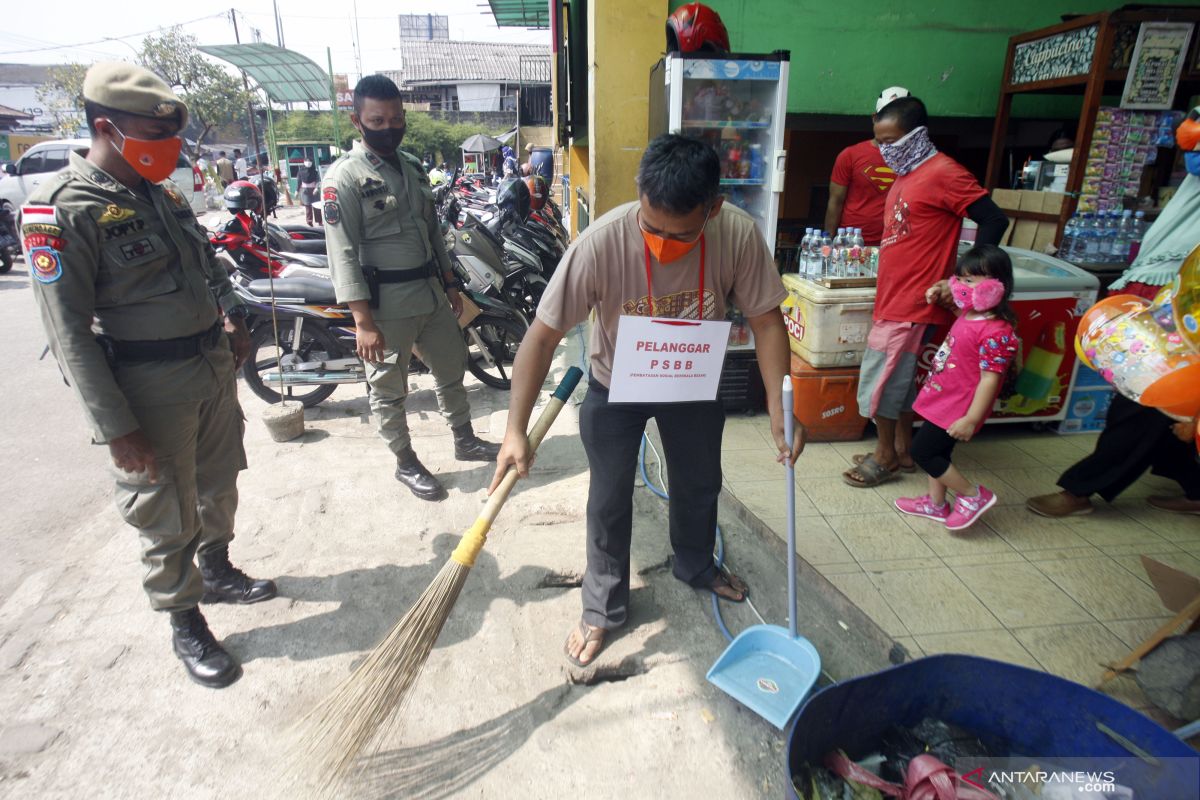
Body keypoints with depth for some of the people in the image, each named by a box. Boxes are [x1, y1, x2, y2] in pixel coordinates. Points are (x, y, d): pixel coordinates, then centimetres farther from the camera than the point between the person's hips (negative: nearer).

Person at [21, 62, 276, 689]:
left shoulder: (162, 193, 8)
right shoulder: (63, 207, -15)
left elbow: (209, 266, 23)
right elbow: (69, 332, -18)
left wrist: (233, 321, 9)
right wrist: (115, 427, -20)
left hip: (214, 367, 8)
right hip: (148, 390, -7)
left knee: (219, 484, 23)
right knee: (167, 519, 6)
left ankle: (217, 573, 46)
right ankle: (184, 623, 26)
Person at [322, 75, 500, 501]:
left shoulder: (413, 166, 11)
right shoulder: (343, 177, -12)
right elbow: (344, 254, -17)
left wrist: (450, 283, 16)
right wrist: (363, 322, -22)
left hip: (430, 292, 7)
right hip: (385, 303, -7)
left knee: (452, 369, 18)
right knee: (389, 390, 7)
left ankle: (465, 440, 36)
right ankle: (406, 463, 24)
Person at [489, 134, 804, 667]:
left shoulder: (739, 235, -28)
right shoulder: (602, 242, -35)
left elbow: (766, 321, -15)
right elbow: (543, 335, -29)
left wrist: (781, 414, -21)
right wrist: (515, 430, -32)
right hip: (616, 388, -2)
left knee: (700, 483, 22)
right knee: (609, 503, 7)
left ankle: (696, 566, 52)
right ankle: (604, 607, 32)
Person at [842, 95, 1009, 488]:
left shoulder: (943, 172, -14)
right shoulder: (906, 175, 13)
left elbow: (994, 221, -16)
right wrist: (874, 254, 10)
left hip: (913, 301, -9)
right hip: (895, 297, 9)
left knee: (880, 378, -2)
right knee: (898, 376, 16)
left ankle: (885, 455, 14)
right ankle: (903, 448, 29)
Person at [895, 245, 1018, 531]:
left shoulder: (996, 332, -25)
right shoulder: (968, 315, 3)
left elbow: (990, 379, -25)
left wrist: (971, 419, -25)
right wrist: (939, 296, 12)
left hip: (957, 407, -10)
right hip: (943, 398, 10)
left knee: (922, 451, -2)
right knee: (937, 451, 19)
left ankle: (973, 495, 12)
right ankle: (936, 504, 35)